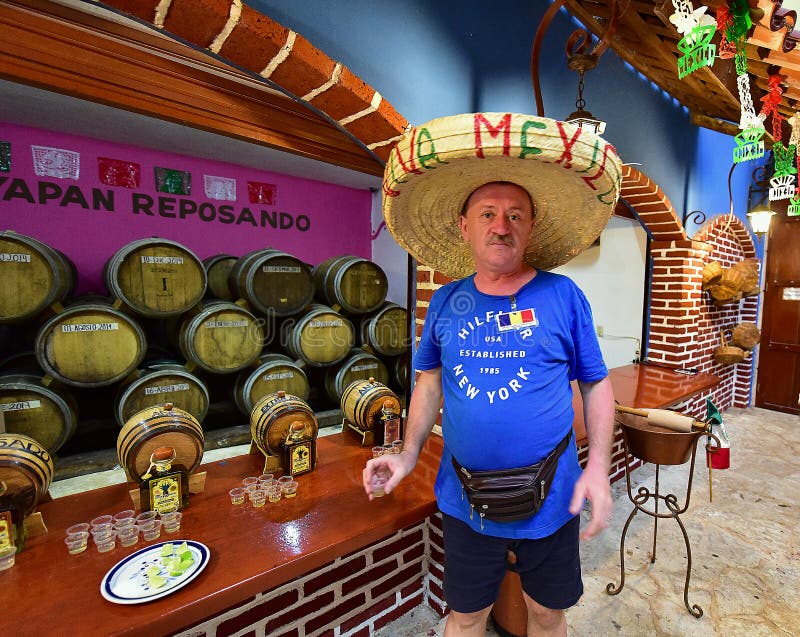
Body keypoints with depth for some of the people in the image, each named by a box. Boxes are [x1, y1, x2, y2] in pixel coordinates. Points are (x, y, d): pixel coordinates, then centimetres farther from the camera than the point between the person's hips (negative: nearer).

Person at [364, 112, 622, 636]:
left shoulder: (563, 296, -9)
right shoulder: (446, 302, -3)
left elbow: (596, 385, -2)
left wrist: (598, 468, -13)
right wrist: (409, 454, -2)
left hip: (550, 500, -1)